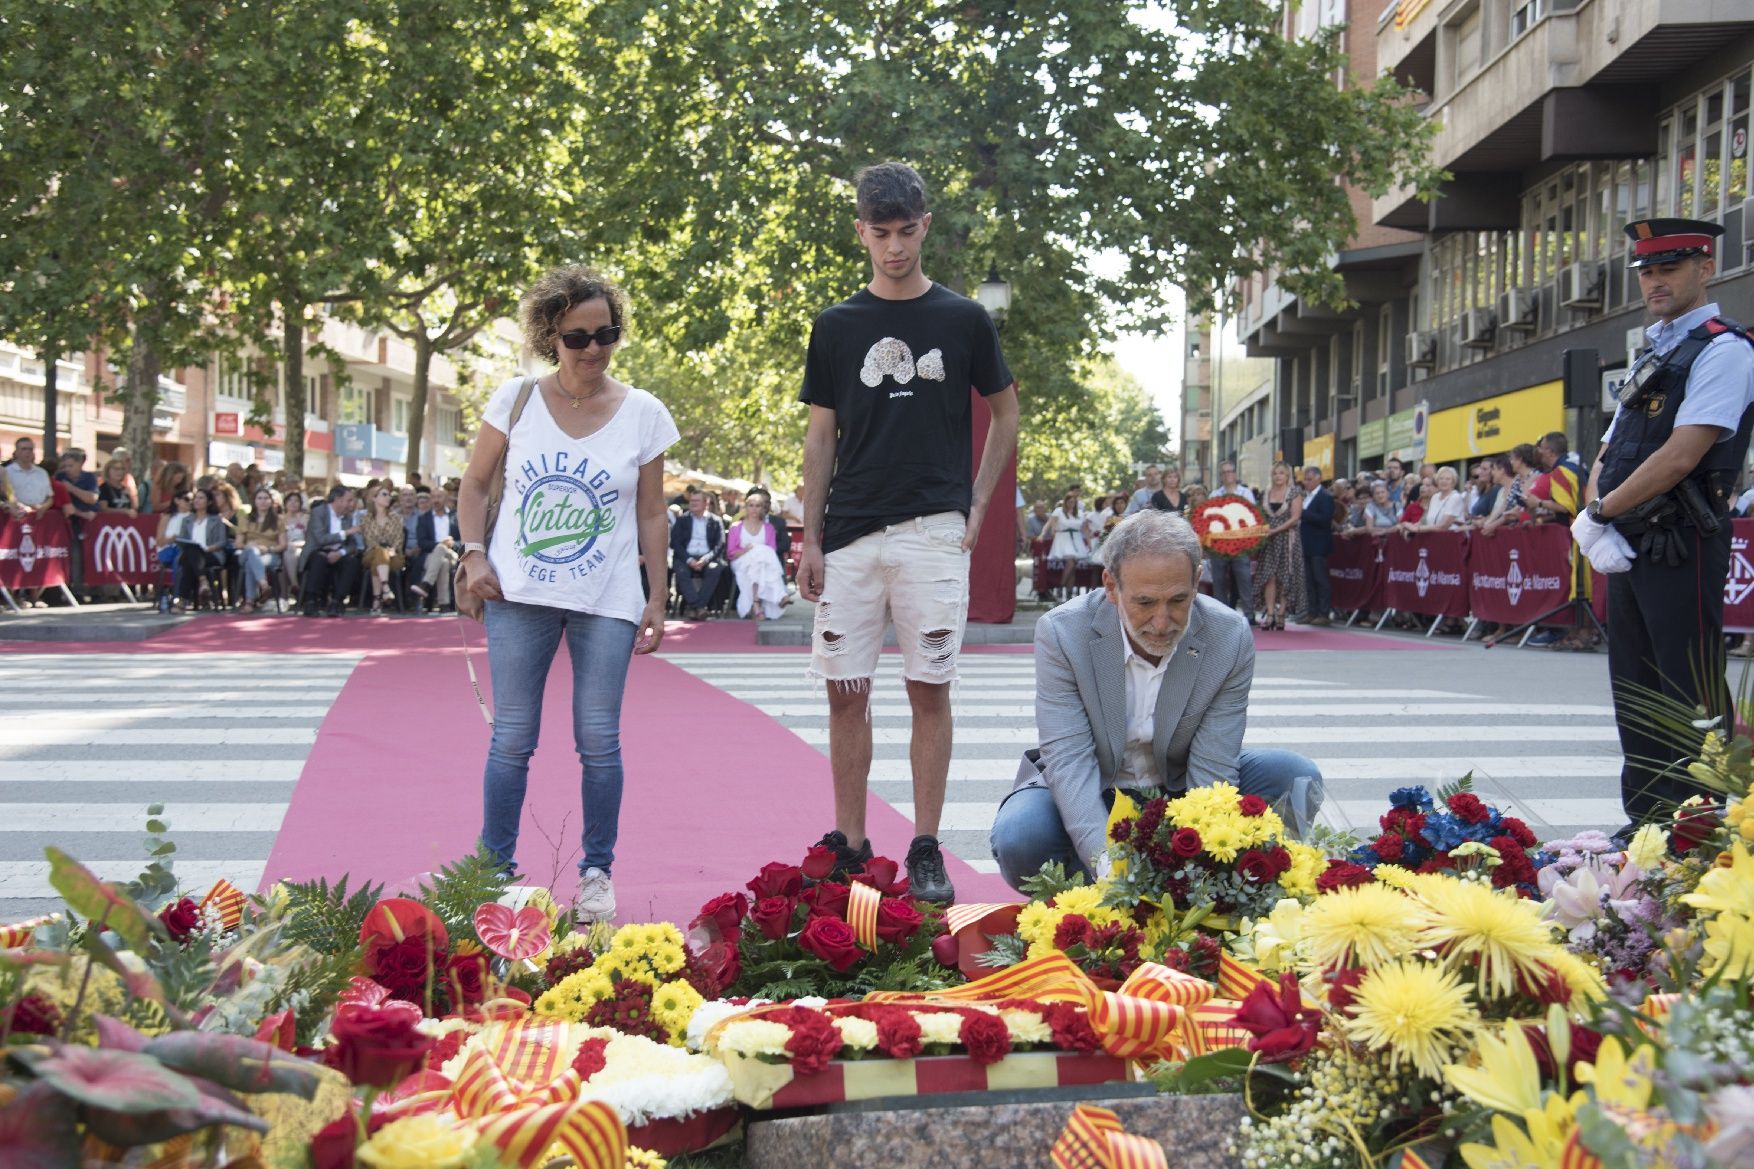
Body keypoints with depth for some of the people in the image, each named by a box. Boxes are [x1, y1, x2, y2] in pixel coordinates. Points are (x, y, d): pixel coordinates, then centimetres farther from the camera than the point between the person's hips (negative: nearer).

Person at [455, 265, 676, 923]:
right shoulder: (515, 400, 1)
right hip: (518, 595, 0)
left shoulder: (642, 415, 2)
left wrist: (657, 599, 3)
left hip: (607, 601, 0)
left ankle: (596, 873, 14)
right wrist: (474, 554, -4)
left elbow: (651, 514, 6)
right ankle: (494, 869, 16)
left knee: (599, 740, 1)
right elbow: (475, 484, 9)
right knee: (512, 739, 3)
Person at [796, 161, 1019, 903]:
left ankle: (926, 852, 8)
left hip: (933, 531, -1)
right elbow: (820, 436, 9)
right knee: (846, 694, 3)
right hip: (850, 534, 2)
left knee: (930, 691, 0)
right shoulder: (837, 326, 7)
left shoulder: (962, 320, 4)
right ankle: (849, 847, 14)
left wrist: (978, 506, 3)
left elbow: (1005, 412, 13)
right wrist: (810, 541, 3)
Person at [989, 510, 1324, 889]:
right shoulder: (1062, 633, -21)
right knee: (1018, 838, -33)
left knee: (1297, 779, -19)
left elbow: (1212, 770, -19)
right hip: (1091, 796, -2)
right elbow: (1069, 759, -27)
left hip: (1180, 790, 2)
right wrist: (1105, 859, -43)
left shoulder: (1230, 639, -17)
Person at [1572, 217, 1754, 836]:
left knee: (1693, 699, -5)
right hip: (1628, 549, 9)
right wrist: (1598, 521, -2)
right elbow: (1607, 457, 17)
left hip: (1682, 550, -9)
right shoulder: (1650, 357, 20)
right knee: (1636, 693, 12)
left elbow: (1680, 458, -19)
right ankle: (1646, 824, 21)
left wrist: (1601, 514, -10)